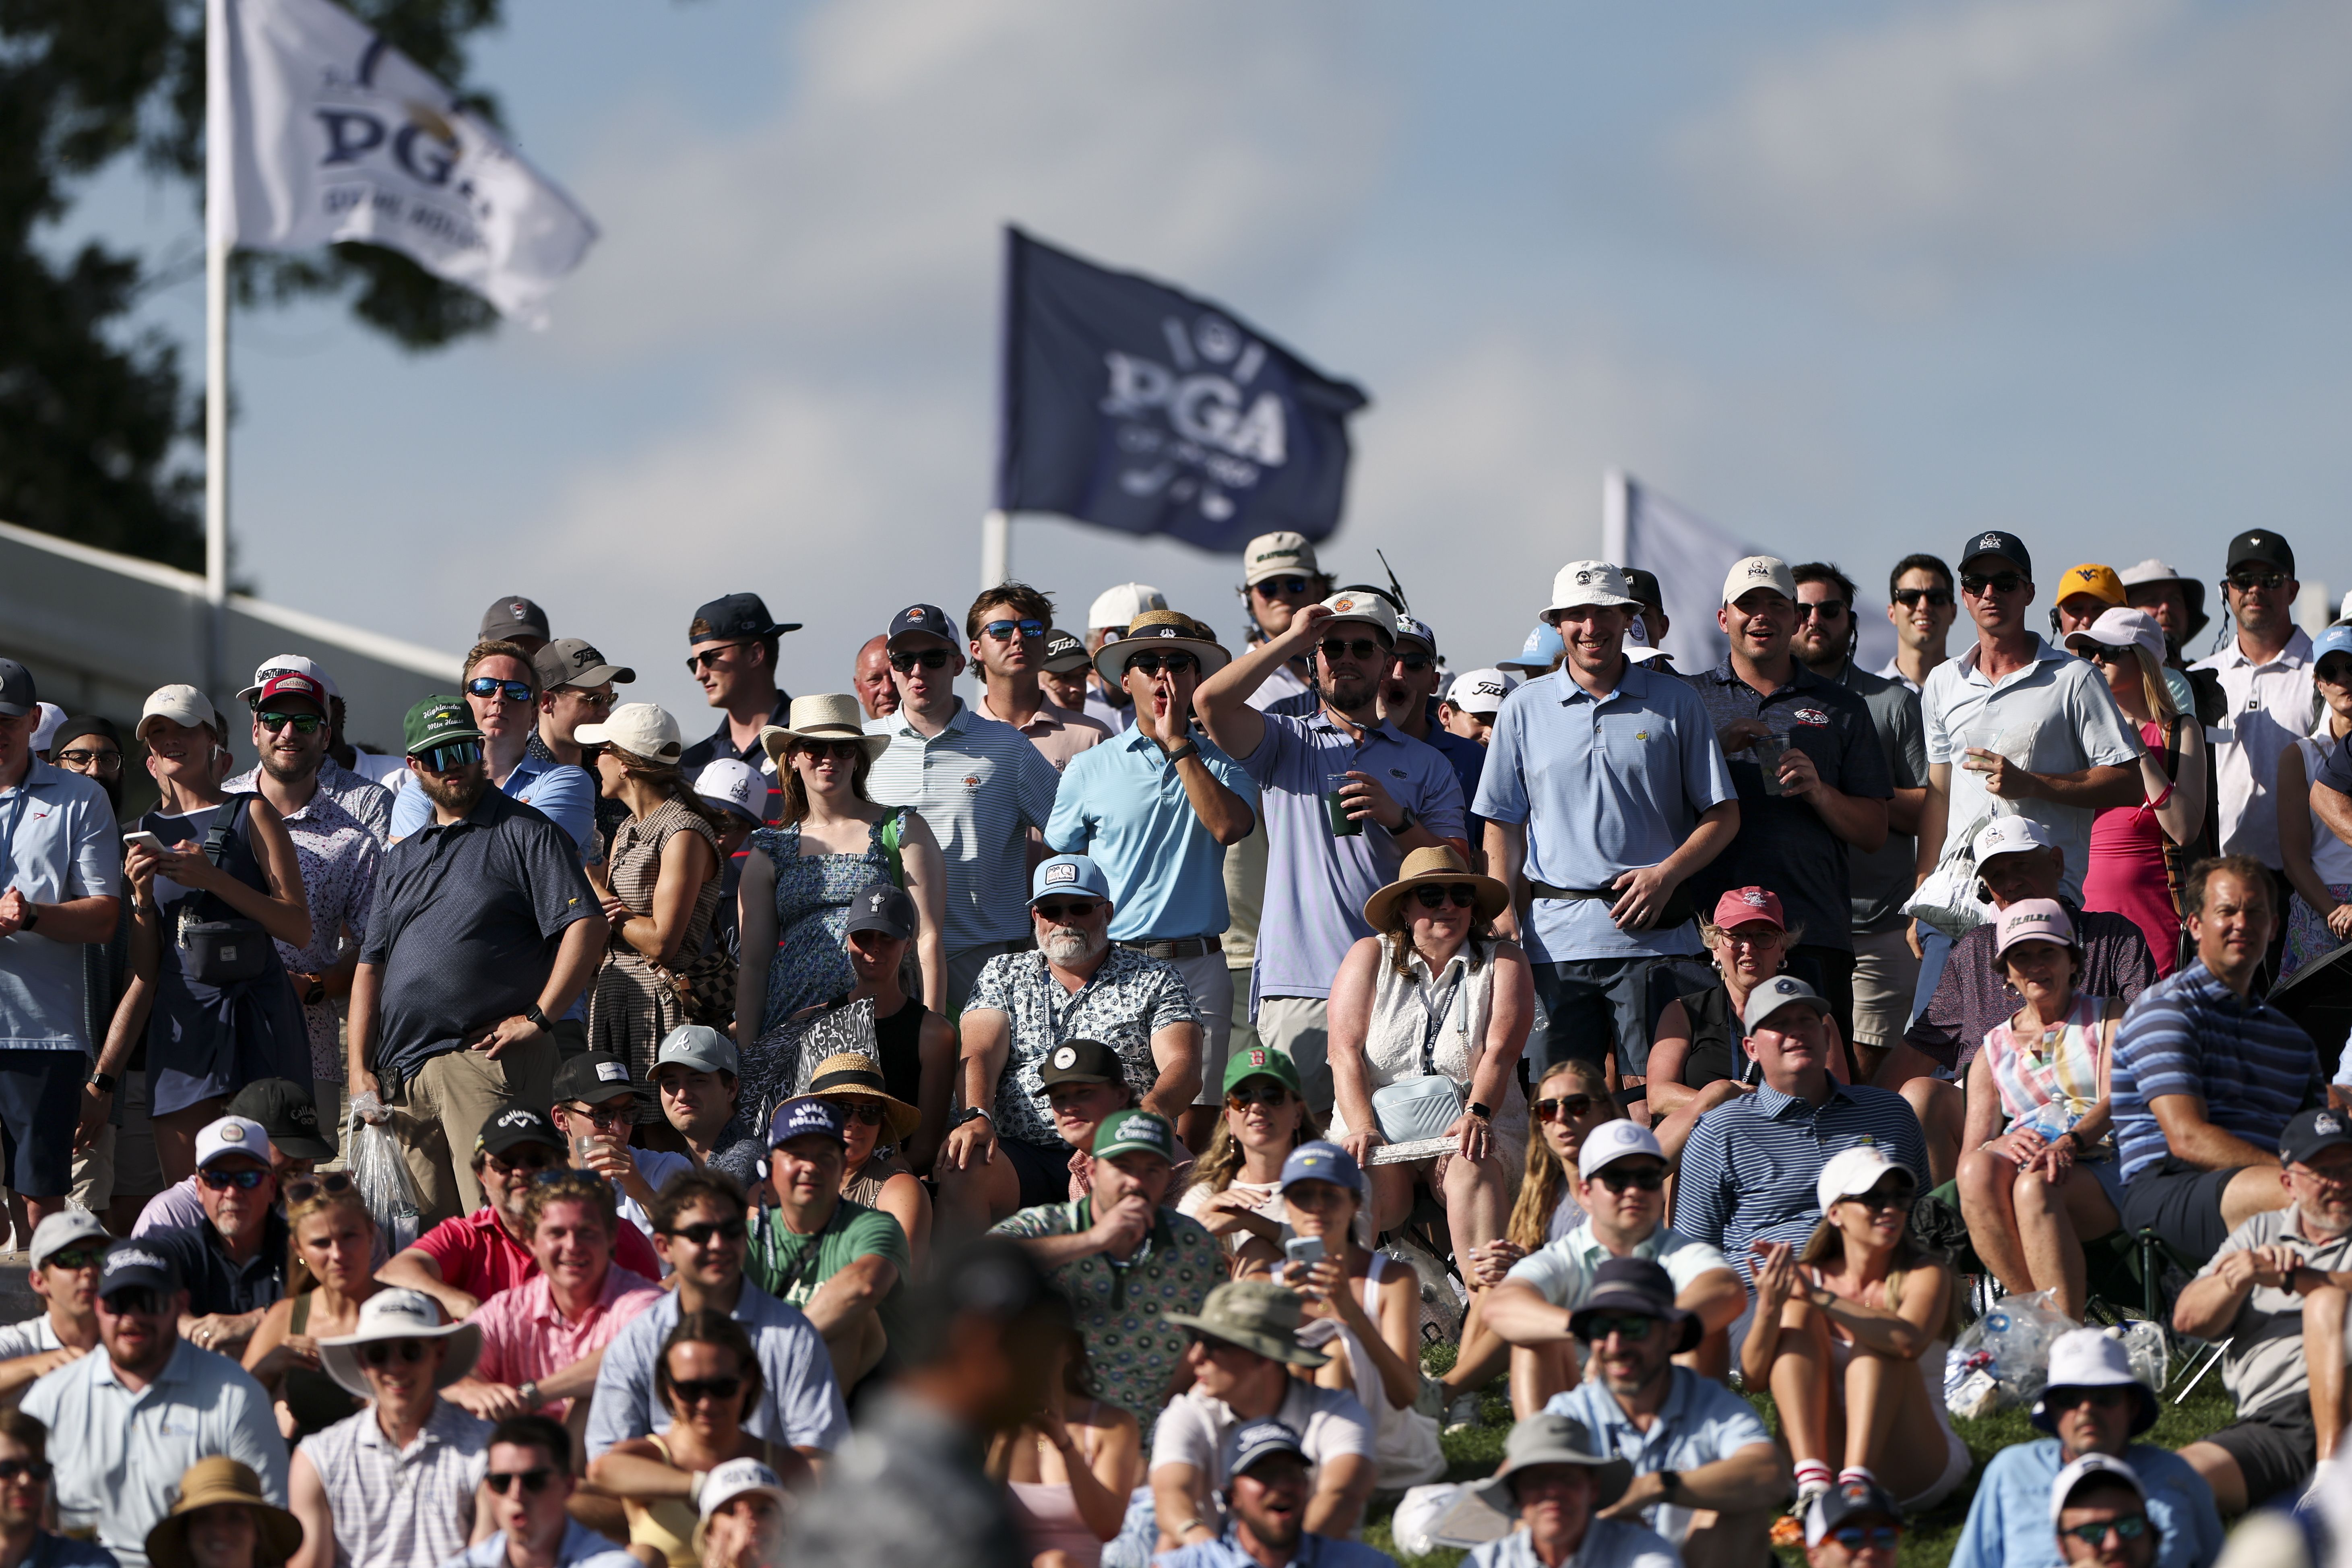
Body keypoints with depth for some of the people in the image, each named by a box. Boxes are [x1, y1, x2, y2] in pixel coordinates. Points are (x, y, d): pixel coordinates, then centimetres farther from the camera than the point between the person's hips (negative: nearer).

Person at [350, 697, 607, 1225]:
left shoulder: (524, 834, 2)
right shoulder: (402, 858, 22)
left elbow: (587, 928, -9)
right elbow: (371, 965, 21)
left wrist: (537, 1019, -13)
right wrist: (360, 1069, 10)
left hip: (485, 1058, -7)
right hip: (402, 1072, 7)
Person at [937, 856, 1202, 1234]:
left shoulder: (1154, 979, 14)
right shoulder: (1004, 974, 19)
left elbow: (1183, 1068, 0)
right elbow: (979, 1054, 3)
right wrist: (976, 1116, -21)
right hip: (1022, 1153, 2)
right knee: (963, 1171, -31)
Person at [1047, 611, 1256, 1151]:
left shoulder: (1220, 766, 10)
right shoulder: (1088, 771, 10)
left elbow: (1228, 825, -12)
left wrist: (1177, 744, -8)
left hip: (1198, 969, 0)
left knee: (1190, 1129, -3)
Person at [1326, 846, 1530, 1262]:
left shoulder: (1503, 961, 9)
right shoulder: (1370, 957, 10)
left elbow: (1501, 1051, -6)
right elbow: (1346, 1052, -2)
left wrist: (1476, 1114, -26)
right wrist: (1362, 1128, -20)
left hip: (1472, 1123, -1)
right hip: (1380, 1122, 1)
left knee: (1472, 1169, -35)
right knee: (1372, 1183, -33)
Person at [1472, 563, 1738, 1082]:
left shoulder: (1676, 703, 7)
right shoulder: (1525, 709, 11)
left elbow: (1723, 814, 7)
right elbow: (1503, 823, 13)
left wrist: (1667, 874, -10)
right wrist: (1503, 912, -2)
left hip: (1653, 934, -1)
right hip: (1556, 940, 2)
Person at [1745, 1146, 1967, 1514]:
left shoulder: (1925, 1275, -4)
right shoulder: (1808, 1278, 3)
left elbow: (1910, 1341, -28)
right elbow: (1754, 1377, -9)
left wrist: (1821, 1297, -34)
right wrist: (1768, 1309, -29)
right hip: (1826, 1454, 2)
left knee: (1876, 1340, -19)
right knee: (1798, 1314, -12)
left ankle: (1856, 1481, -41)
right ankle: (1813, 1484, -33)